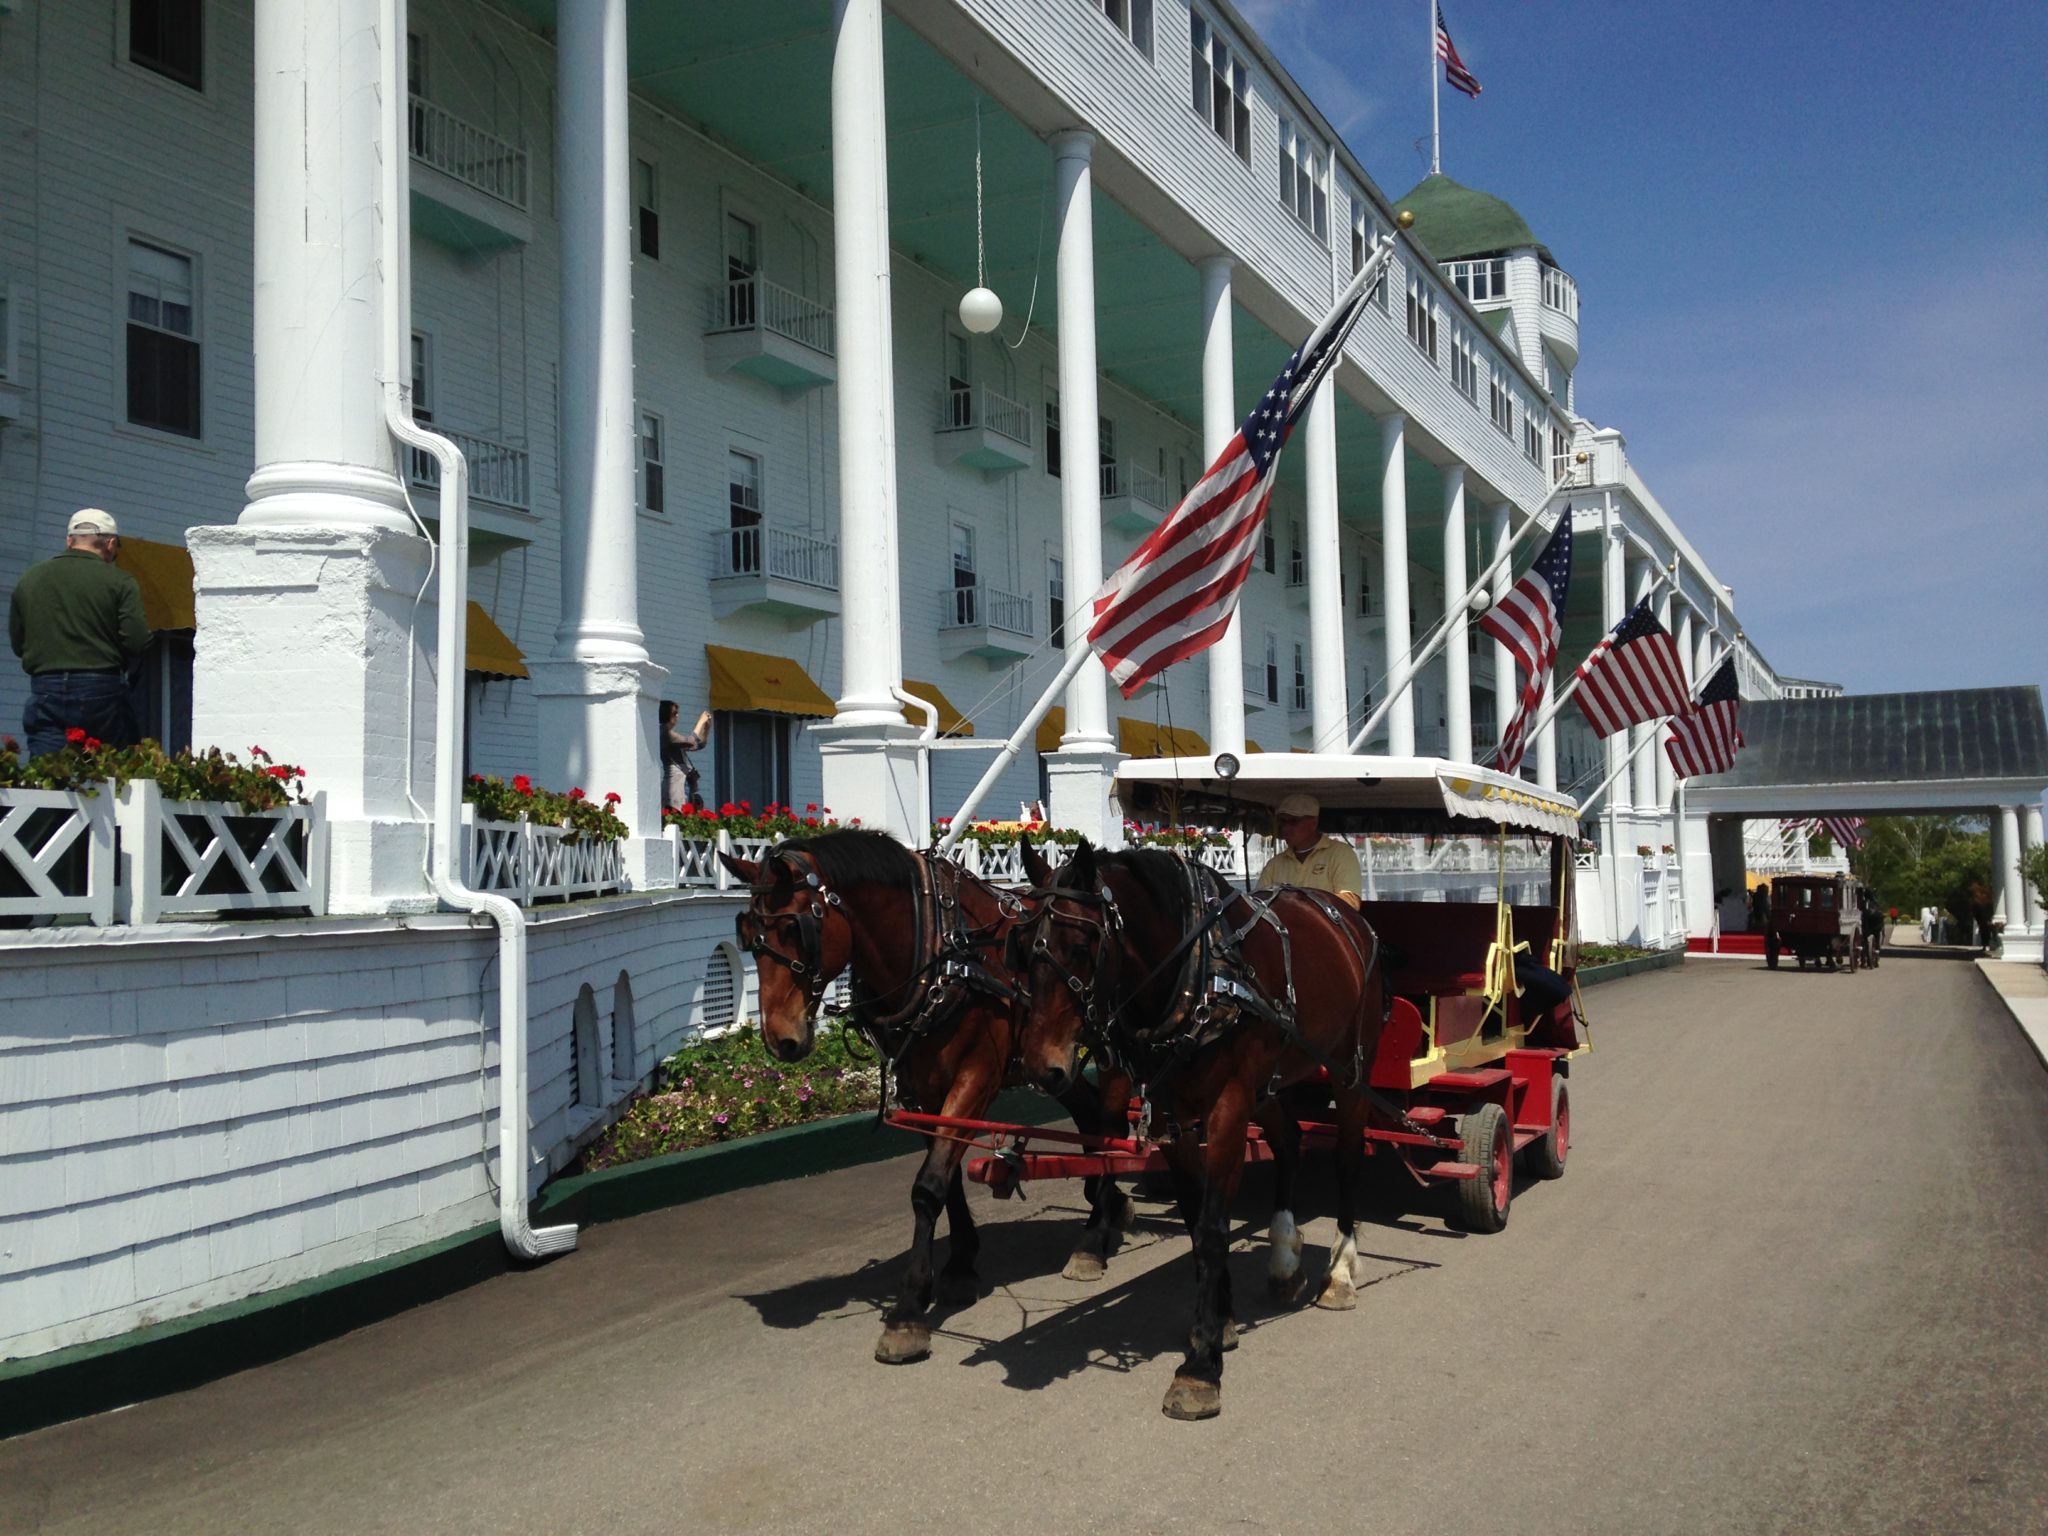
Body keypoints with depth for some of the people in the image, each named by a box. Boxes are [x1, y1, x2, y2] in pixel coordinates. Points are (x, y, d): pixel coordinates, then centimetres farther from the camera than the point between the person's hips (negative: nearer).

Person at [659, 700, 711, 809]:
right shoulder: (664, 733, -6)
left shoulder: (672, 734, 23)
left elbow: (699, 745, 29)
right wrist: (701, 722, -4)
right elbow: (691, 742, -16)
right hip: (677, 783, -9)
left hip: (686, 782, 9)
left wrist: (707, 726, 16)